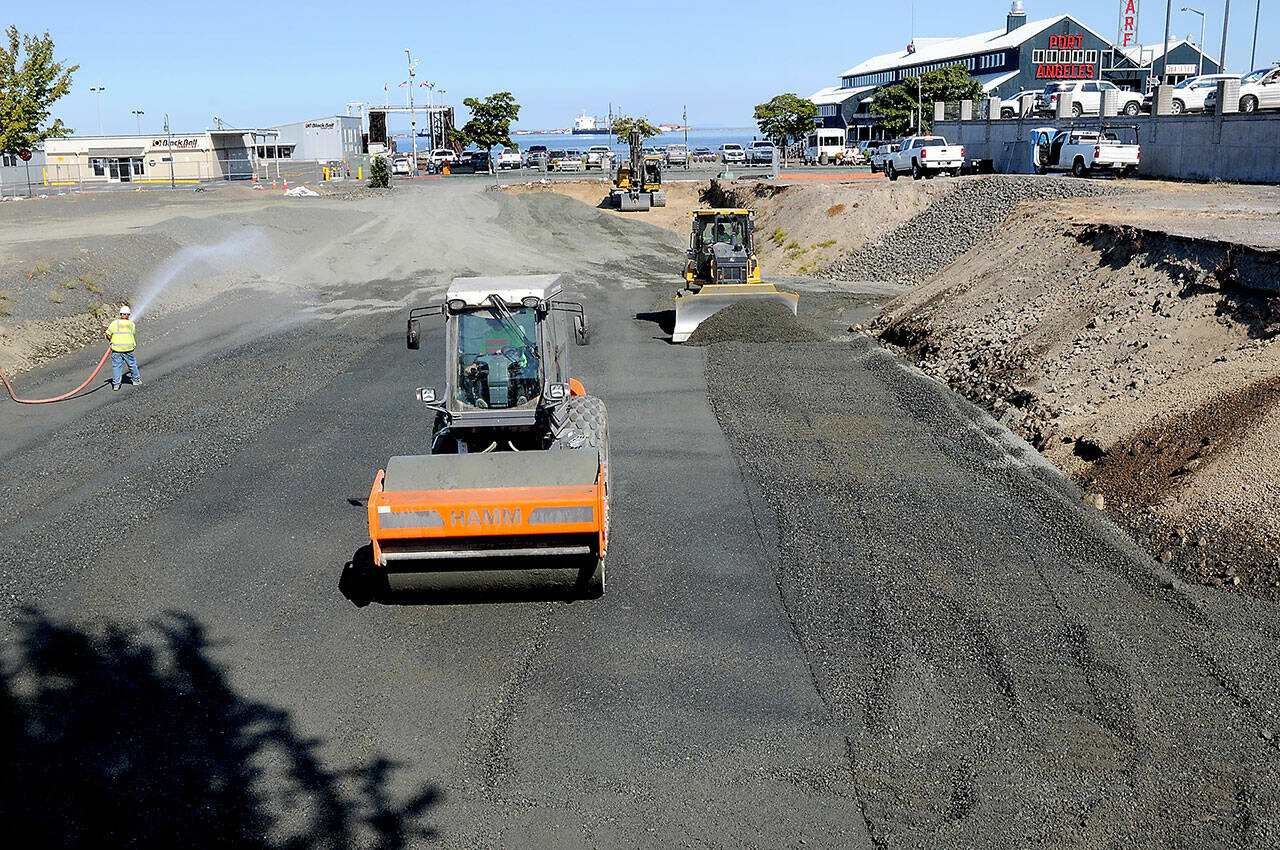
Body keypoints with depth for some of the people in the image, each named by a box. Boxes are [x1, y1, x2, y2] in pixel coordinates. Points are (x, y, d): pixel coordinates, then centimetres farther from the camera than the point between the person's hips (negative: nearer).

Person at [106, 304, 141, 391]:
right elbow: (133, 334, 6)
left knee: (116, 366, 4)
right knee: (132, 364, 17)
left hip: (116, 348, 0)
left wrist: (112, 341, 12)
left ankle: (116, 384, 1)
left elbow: (108, 334, -4)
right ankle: (136, 380, 30)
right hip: (128, 348, 0)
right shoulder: (132, 324, 2)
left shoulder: (114, 323, -3)